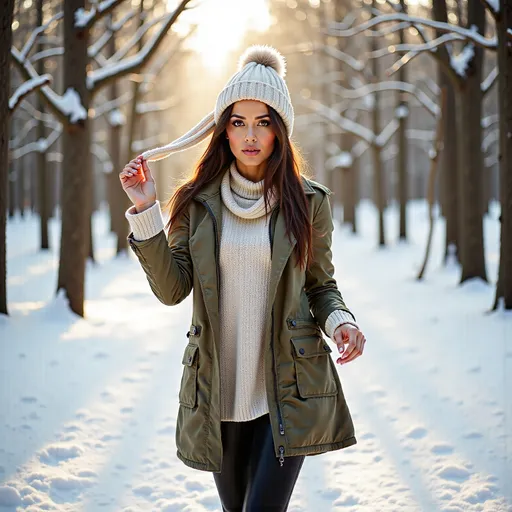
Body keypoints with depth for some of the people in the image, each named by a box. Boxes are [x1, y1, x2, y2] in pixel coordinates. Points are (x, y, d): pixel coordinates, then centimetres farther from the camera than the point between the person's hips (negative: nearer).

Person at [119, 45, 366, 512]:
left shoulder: (308, 202, 0)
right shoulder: (197, 201, 2)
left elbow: (322, 286, 8)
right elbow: (171, 289, -3)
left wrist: (339, 320, -13)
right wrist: (145, 211, -10)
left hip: (289, 394, -2)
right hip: (218, 392, 2)